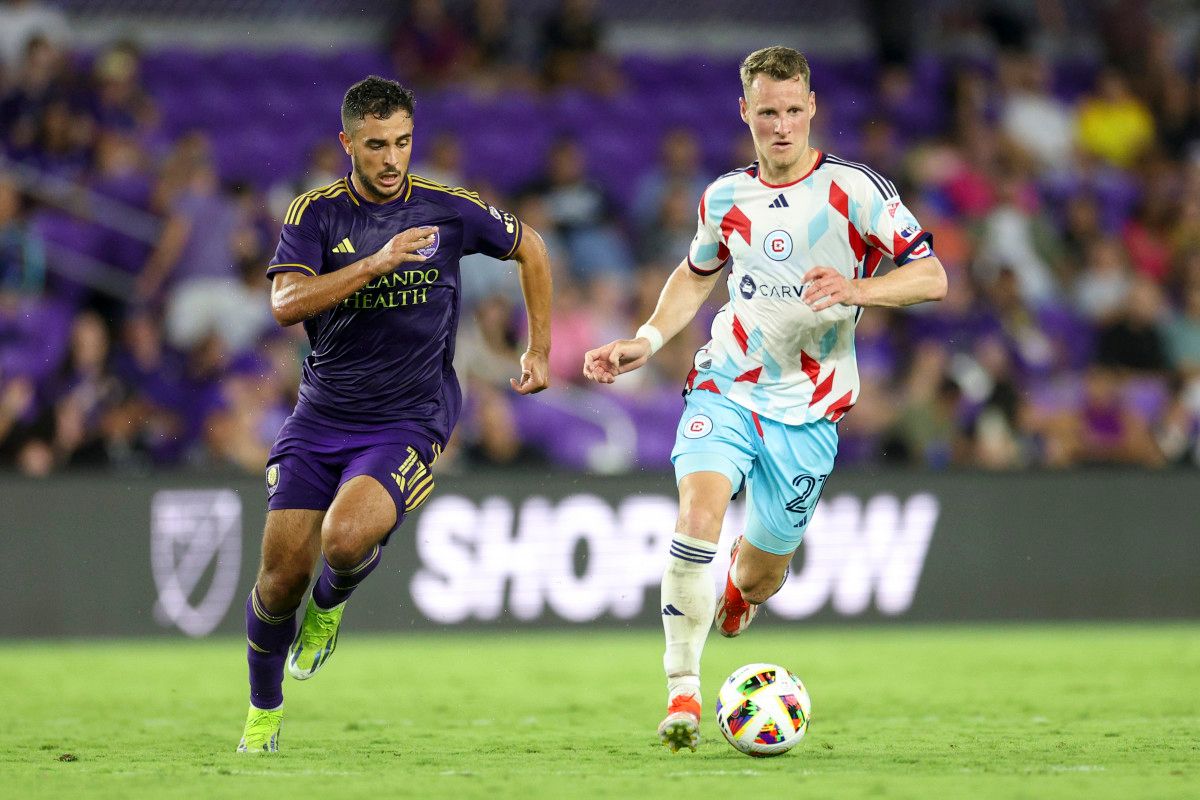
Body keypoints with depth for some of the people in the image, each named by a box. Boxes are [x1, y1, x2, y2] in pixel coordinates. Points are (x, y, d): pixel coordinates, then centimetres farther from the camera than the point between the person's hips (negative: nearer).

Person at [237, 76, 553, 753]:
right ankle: (264, 712, 22)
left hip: (409, 423, -2)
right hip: (321, 416, 2)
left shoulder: (449, 211, -4)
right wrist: (377, 262, -28)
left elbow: (528, 246, 15)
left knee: (345, 539, -29)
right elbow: (287, 304, -19)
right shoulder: (316, 214, -3)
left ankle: (332, 602, 9)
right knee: (282, 577, -4)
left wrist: (540, 351, 14)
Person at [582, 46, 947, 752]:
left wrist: (854, 289, -28)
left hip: (807, 408, -2)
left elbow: (931, 276, -12)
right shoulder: (726, 198, 7)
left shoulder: (854, 189, -7)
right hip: (725, 384, 2)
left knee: (760, 572, 6)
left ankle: (737, 594, 47)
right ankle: (682, 691, -20)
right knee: (700, 512, -26)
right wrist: (646, 341, 13)